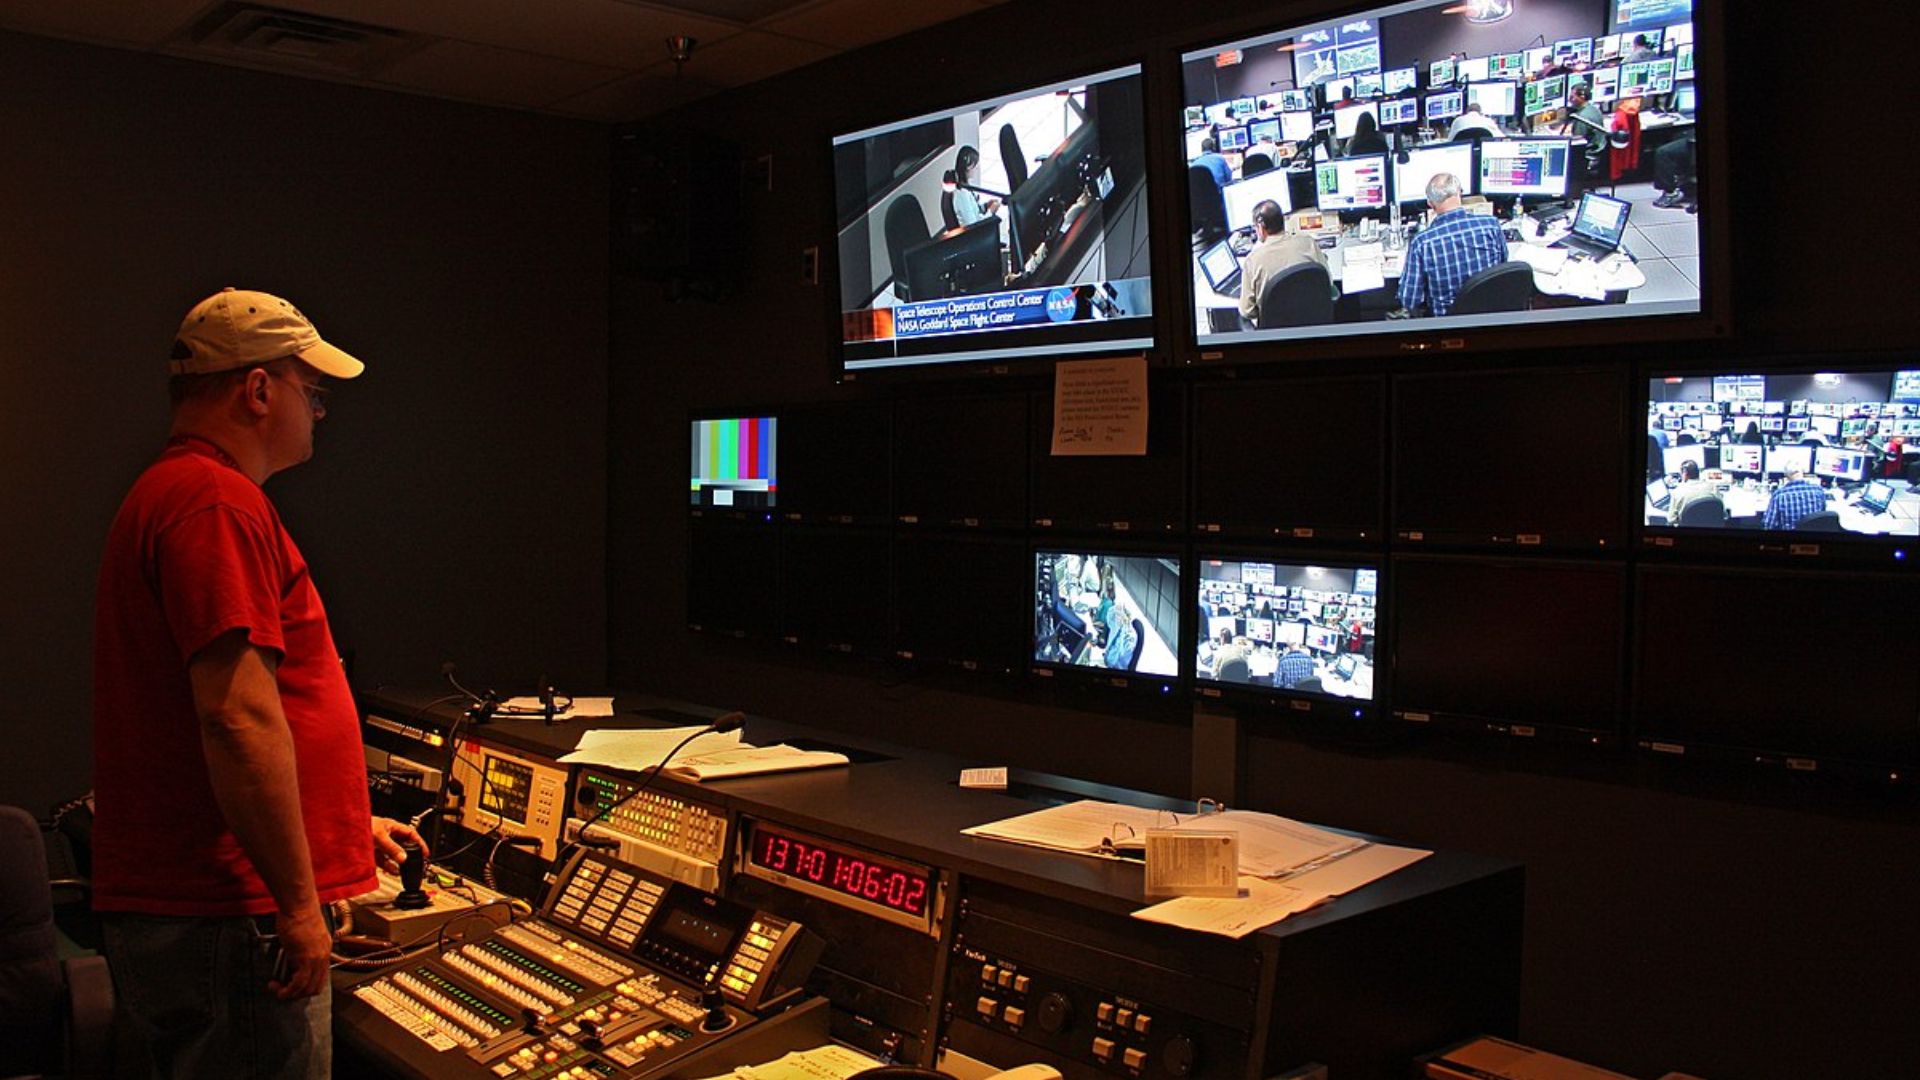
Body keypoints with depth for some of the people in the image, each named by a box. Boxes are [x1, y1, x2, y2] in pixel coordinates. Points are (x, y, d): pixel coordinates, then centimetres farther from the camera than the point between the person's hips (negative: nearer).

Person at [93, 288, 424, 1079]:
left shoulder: (168, 492, 18)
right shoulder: (218, 501, -17)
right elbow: (238, 718, -25)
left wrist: (346, 820, 28)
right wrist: (300, 904, -20)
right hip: (229, 924, -11)